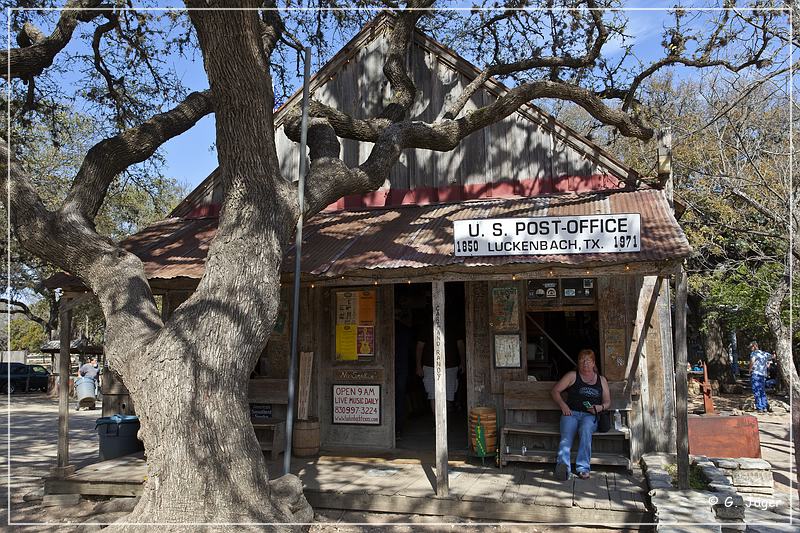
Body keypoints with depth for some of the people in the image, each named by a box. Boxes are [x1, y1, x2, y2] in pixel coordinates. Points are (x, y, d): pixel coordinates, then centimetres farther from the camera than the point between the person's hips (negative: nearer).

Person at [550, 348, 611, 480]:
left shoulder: (601, 380, 22)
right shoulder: (572, 376, 14)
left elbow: (607, 402, 22)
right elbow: (555, 391, 12)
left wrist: (600, 407, -1)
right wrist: (562, 405, -4)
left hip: (590, 416, 1)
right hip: (571, 413, -1)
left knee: (586, 429, -36)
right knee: (567, 435, -32)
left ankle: (583, 468, -39)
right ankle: (563, 465, -52)